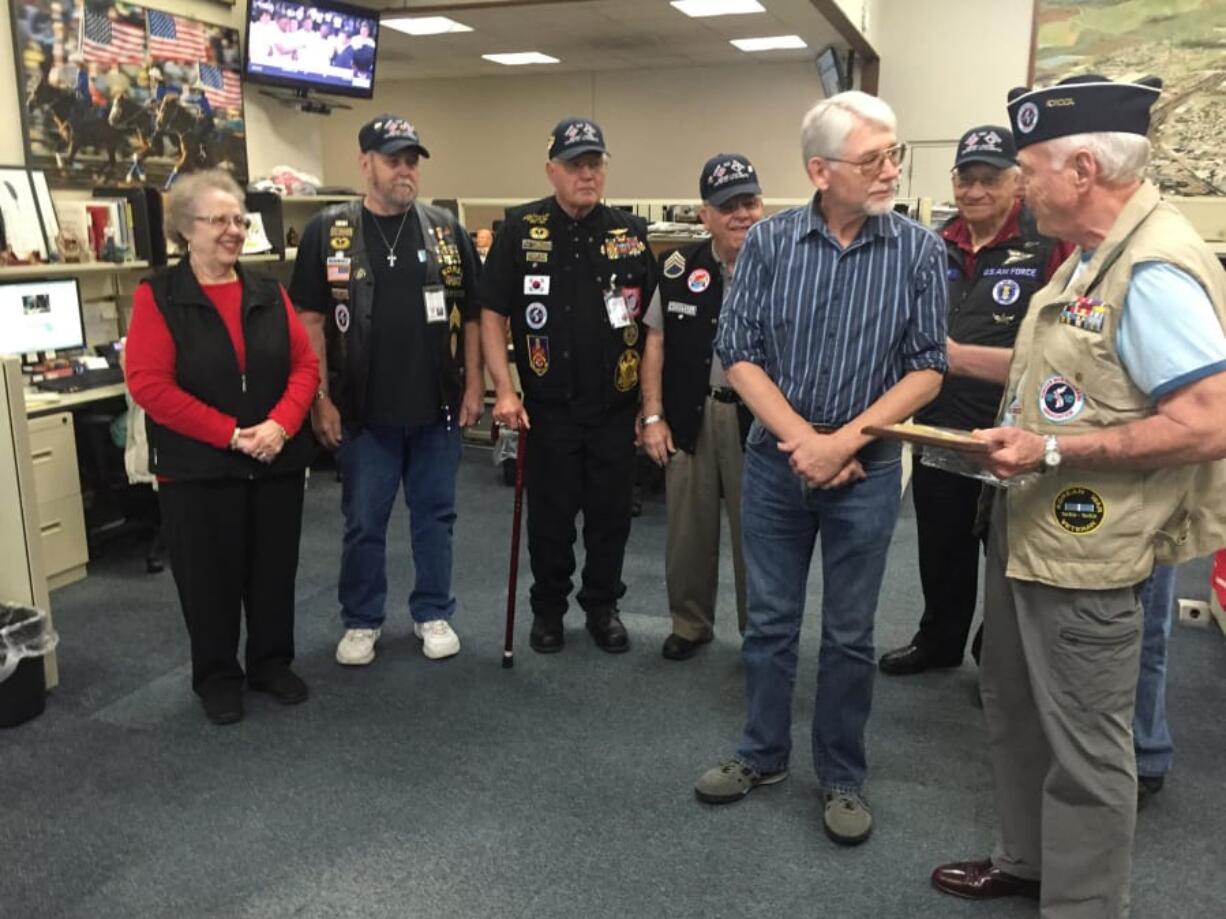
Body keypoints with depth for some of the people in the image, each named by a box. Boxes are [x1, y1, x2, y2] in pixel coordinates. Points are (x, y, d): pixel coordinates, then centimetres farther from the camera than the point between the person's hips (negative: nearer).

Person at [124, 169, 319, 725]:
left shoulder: (269, 294, 7)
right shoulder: (157, 297, -5)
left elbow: (305, 366, 4)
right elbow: (148, 383, -14)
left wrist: (279, 425, -14)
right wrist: (229, 434, -18)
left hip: (277, 462, 4)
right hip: (197, 468, -3)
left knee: (275, 570, 12)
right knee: (210, 577, 7)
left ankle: (272, 663, 31)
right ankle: (217, 676, 25)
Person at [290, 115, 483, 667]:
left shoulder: (446, 231, 5)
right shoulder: (328, 231, -2)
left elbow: (470, 317, 8)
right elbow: (310, 321, -2)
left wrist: (472, 386, 3)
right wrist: (320, 399, -6)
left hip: (437, 407, 2)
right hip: (363, 410, -2)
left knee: (434, 515, 12)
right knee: (364, 523, 9)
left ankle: (433, 613, 27)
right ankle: (361, 621, 25)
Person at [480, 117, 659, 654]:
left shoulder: (631, 233, 3)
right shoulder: (520, 230, -2)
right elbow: (492, 313, -1)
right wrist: (504, 389, -10)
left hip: (616, 406, 2)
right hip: (548, 406, -1)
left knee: (611, 514, 11)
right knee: (549, 515, 10)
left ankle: (603, 607, 30)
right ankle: (547, 609, 29)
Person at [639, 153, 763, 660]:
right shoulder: (679, 268, 2)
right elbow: (656, 343, 6)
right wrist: (653, 416, 2)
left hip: (757, 419, -2)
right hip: (690, 415, 3)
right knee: (688, 528, 13)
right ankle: (689, 623, 32)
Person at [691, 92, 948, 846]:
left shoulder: (919, 250, -6)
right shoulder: (769, 241, -4)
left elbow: (927, 369, -6)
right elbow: (739, 353, -4)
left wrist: (844, 441, -15)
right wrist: (801, 439, -14)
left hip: (868, 467, -1)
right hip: (776, 458, 1)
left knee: (849, 634, 10)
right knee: (769, 620, 14)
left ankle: (843, 777, 28)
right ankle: (763, 753, 33)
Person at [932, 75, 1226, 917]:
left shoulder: (1154, 270, -23)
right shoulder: (1097, 255, 8)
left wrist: (1053, 450, -25)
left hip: (1082, 548, -10)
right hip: (1030, 526, 11)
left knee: (1083, 745, 6)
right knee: (1015, 707, 23)